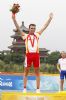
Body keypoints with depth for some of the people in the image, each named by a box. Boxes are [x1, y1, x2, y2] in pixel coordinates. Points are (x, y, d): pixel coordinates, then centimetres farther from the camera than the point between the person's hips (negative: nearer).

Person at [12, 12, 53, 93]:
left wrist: (50, 18, 5)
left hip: (36, 54, 2)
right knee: (26, 71, 3)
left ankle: (38, 89, 8)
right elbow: (18, 28, 0)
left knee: (37, 71, 5)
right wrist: (14, 19, -9)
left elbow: (44, 27, 10)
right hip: (28, 54, -2)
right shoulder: (25, 36, 7)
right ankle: (24, 88, 9)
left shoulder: (37, 35, 13)